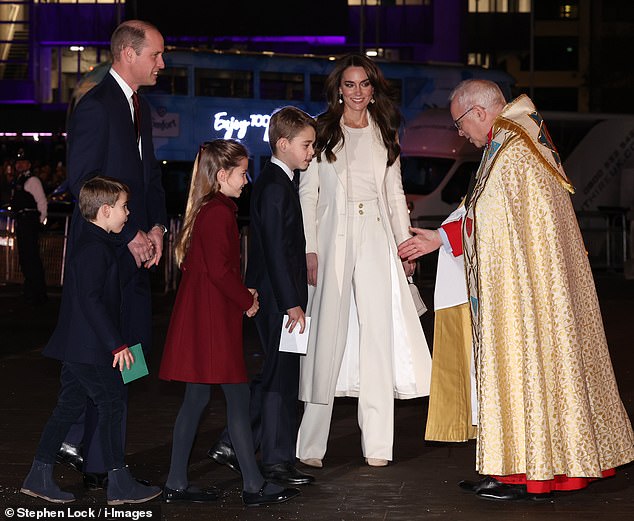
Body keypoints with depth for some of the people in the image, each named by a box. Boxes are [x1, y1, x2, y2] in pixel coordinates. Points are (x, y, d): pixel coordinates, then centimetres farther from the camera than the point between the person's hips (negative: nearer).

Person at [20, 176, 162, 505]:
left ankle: (39, 477, 16)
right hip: (89, 348, -10)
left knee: (69, 406, 13)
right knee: (111, 404, -3)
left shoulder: (93, 244, 14)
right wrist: (116, 344, -23)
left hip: (75, 345, 10)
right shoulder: (95, 249, -18)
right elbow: (91, 301, -24)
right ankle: (118, 483, 3)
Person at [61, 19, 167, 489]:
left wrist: (156, 227, 4)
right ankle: (100, 467, 3)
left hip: (135, 248, 9)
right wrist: (129, 236, -16)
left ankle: (80, 439, 21)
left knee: (135, 346, 9)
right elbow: (82, 184, -17)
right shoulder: (96, 106, -13)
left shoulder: (140, 107, 16)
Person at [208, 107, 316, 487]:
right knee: (281, 375, -3)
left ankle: (232, 445, 20)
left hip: (282, 295, 10)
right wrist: (291, 302, -21)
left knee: (273, 375, 15)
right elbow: (275, 250, -21)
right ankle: (278, 461, 5)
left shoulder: (281, 182, 15)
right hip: (278, 297, -10)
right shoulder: (274, 186, -16)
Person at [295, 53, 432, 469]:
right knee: (327, 334, -6)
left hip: (377, 240, 3)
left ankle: (377, 445, 4)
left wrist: (406, 242, 9)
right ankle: (311, 445, -1)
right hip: (333, 240, -3)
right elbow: (308, 193, 1)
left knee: (378, 336, 0)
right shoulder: (321, 132, 4)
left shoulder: (384, 134, 15)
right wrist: (309, 249, -8)